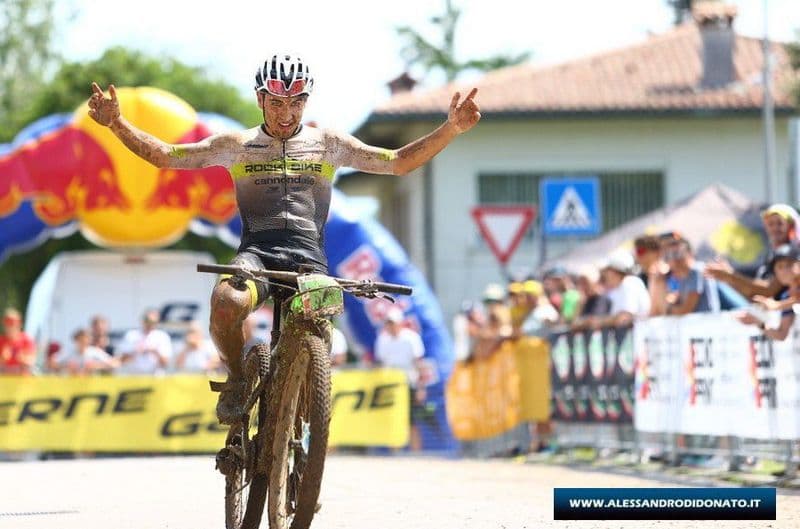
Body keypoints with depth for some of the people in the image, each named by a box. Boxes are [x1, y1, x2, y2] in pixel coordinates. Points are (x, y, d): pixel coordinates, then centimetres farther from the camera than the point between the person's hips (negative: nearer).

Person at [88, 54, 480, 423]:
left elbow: (398, 163, 14)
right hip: (256, 251, -1)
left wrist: (451, 129, 2)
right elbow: (165, 156, 13)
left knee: (319, 339, -24)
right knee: (226, 303, -35)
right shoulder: (238, 145, 15)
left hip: (308, 256, 1)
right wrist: (117, 124, 0)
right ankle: (237, 381, -6)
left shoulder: (327, 144, 17)